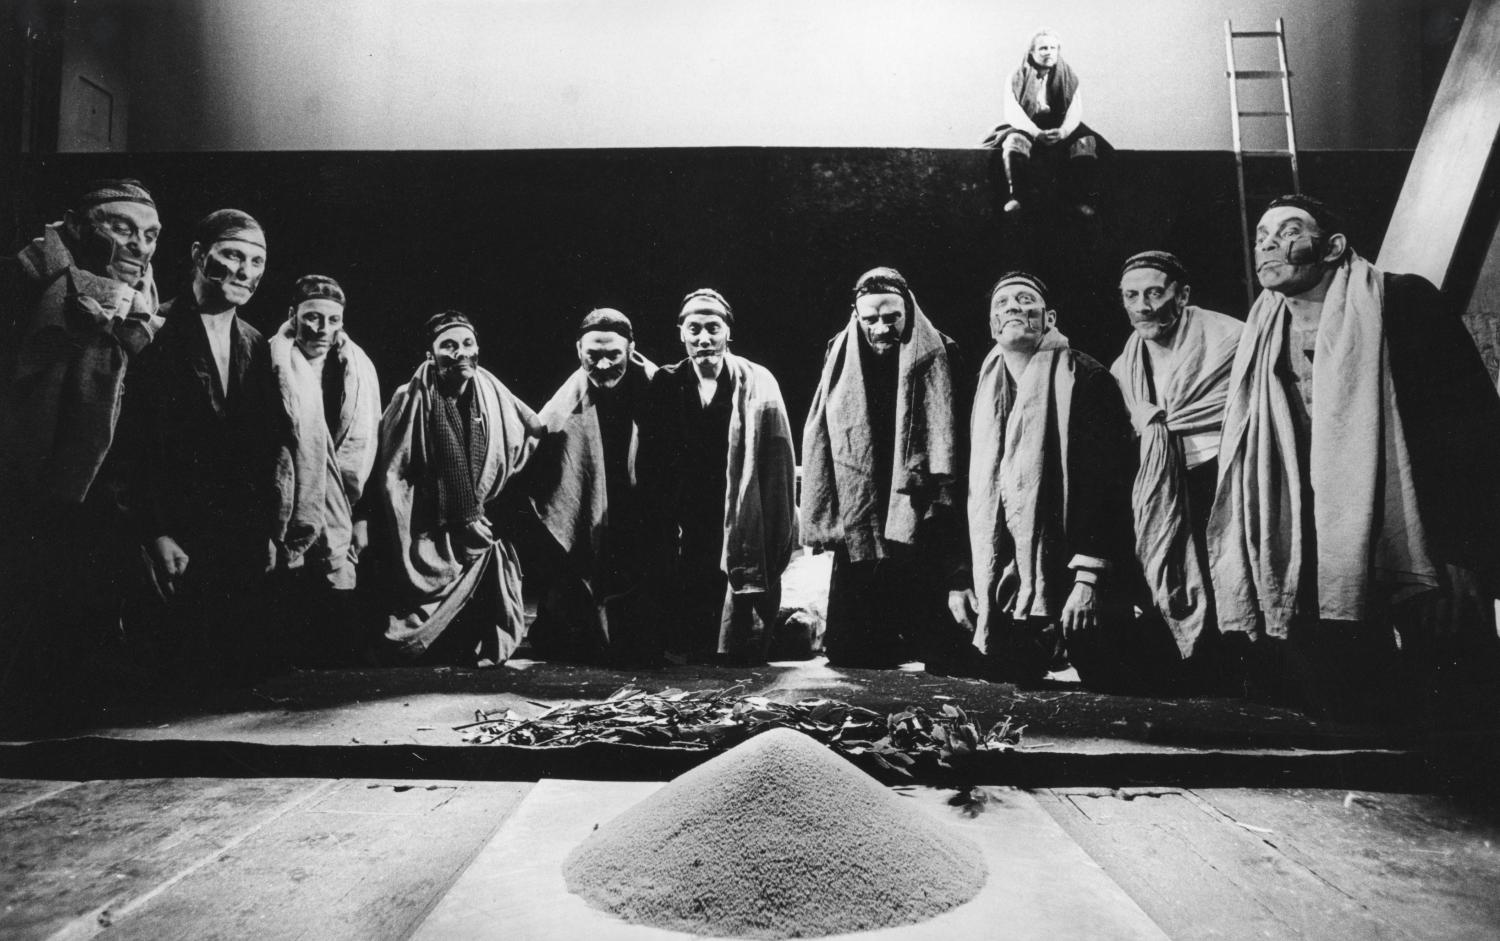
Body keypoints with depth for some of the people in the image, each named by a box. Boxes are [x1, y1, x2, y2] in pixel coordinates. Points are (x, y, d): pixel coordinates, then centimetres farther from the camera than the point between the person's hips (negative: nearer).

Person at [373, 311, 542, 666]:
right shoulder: (412, 401, -7)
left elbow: (538, 434, 16)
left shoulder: (494, 395, 2)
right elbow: (392, 479, -6)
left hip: (486, 540, 3)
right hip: (432, 547, -3)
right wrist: (404, 552, -7)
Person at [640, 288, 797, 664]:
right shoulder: (665, 386, 4)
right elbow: (653, 470, 4)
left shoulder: (757, 383, -3)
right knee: (689, 649, 10)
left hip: (746, 544, -2)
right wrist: (662, 544, 0)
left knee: (745, 654, 5)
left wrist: (777, 545, -10)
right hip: (688, 545, 2)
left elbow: (777, 465, -6)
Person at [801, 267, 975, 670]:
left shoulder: (937, 359, 1)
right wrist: (821, 521, 1)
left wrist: (943, 511, -10)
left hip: (919, 532, -2)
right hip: (856, 537, 3)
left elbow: (950, 442, -2)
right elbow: (818, 443, 7)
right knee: (847, 654, 8)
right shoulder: (841, 361, 8)